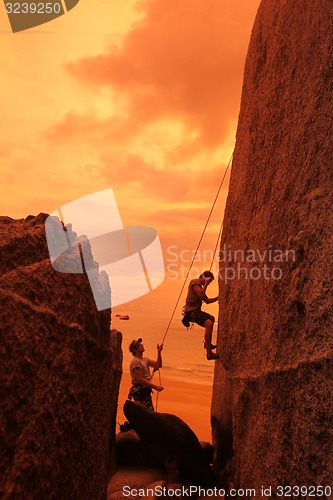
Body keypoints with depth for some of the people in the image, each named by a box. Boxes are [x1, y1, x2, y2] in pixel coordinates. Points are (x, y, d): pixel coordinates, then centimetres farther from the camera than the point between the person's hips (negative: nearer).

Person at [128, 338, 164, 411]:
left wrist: (159, 352, -4)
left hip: (145, 392, 10)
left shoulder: (145, 360, 16)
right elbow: (139, 379, -21)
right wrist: (155, 387, -20)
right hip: (140, 393, -10)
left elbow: (157, 365, 7)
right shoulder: (135, 362, -14)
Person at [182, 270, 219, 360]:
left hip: (196, 311, 11)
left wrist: (218, 297, 16)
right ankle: (209, 353, -28)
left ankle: (207, 343, 39)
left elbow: (207, 300, 24)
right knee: (209, 324, -27)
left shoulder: (199, 285, 22)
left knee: (211, 318, 29)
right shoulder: (195, 282, -8)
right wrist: (206, 283, -14)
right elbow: (201, 294, -26)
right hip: (191, 312, -11)